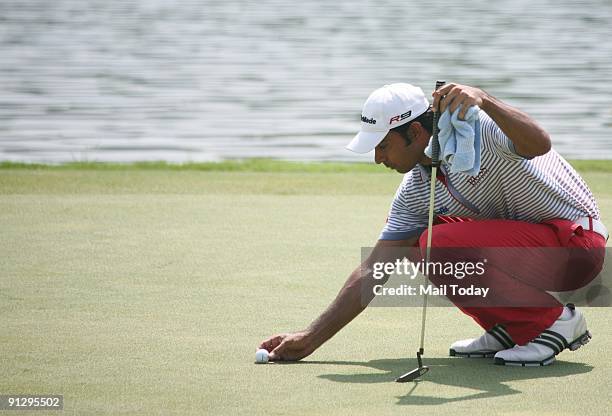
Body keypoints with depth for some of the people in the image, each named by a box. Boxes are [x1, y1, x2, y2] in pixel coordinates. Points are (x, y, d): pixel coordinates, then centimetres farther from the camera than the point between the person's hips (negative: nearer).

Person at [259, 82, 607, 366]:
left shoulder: (477, 126, -18)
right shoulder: (415, 191, 4)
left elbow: (539, 143, -39)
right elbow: (372, 273, 6)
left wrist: (484, 100, -54)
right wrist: (311, 339, 2)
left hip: (578, 240, -9)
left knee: (443, 244, -24)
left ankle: (554, 321, -13)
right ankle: (510, 327, 8)